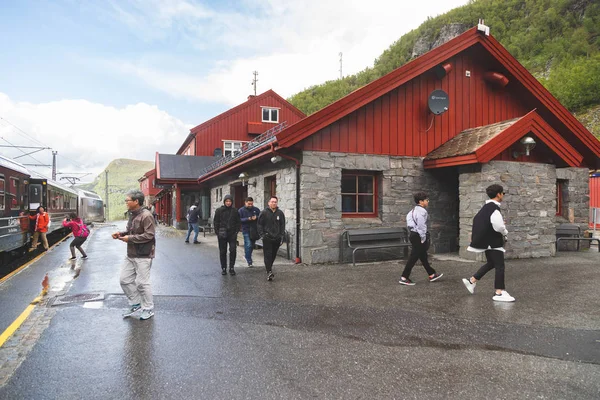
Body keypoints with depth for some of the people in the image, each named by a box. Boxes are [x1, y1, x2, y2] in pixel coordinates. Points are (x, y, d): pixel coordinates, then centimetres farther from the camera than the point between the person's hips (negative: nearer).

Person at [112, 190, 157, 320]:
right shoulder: (132, 214, 10)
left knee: (142, 283, 0)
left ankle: (148, 309, 17)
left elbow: (149, 235, -24)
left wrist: (130, 238, -19)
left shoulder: (146, 216, -19)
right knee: (125, 280, 13)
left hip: (143, 256, -9)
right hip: (131, 255, 9)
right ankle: (135, 303, 31)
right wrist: (121, 233, 2)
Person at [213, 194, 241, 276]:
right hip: (222, 234, 0)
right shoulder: (219, 210, 1)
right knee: (222, 252, 7)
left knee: (233, 250, -7)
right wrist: (217, 232, -4)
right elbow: (215, 222, 4)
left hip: (232, 234, 0)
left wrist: (236, 231, -1)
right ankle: (223, 268, 17)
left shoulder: (235, 211, 4)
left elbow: (238, 222, 9)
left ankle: (231, 268, 4)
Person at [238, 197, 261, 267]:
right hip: (246, 230, -4)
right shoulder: (241, 210, 0)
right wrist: (248, 219, -19)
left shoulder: (256, 209, 8)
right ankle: (249, 261, -5)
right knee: (248, 245, -11)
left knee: (252, 245, 13)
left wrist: (256, 217, -14)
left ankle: (247, 255, 38)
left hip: (254, 230, 4)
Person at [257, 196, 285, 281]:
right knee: (268, 255, -8)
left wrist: (281, 236, 5)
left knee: (273, 255, 12)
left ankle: (269, 267, 32)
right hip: (267, 238, -3)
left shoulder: (280, 213, 8)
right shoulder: (264, 212, -1)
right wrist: (262, 234, -7)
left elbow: (282, 225, 11)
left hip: (277, 238, 3)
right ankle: (269, 272, -10)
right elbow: (260, 224, 1)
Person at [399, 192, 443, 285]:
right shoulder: (422, 211, -16)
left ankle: (432, 275, 31)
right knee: (413, 257, -5)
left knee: (423, 256, 18)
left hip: (413, 234, 10)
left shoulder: (413, 210, 14)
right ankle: (404, 278, -2)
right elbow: (421, 225, -22)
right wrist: (423, 238, -15)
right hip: (418, 236, -10)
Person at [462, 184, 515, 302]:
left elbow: (480, 222, 18)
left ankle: (471, 281, 23)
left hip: (487, 240, 10)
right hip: (493, 241, -10)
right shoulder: (494, 209, -20)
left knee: (491, 263, 21)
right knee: (500, 266, -3)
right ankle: (499, 293, 2)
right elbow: (499, 226, -24)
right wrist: (505, 232, -5)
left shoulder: (486, 207, 10)